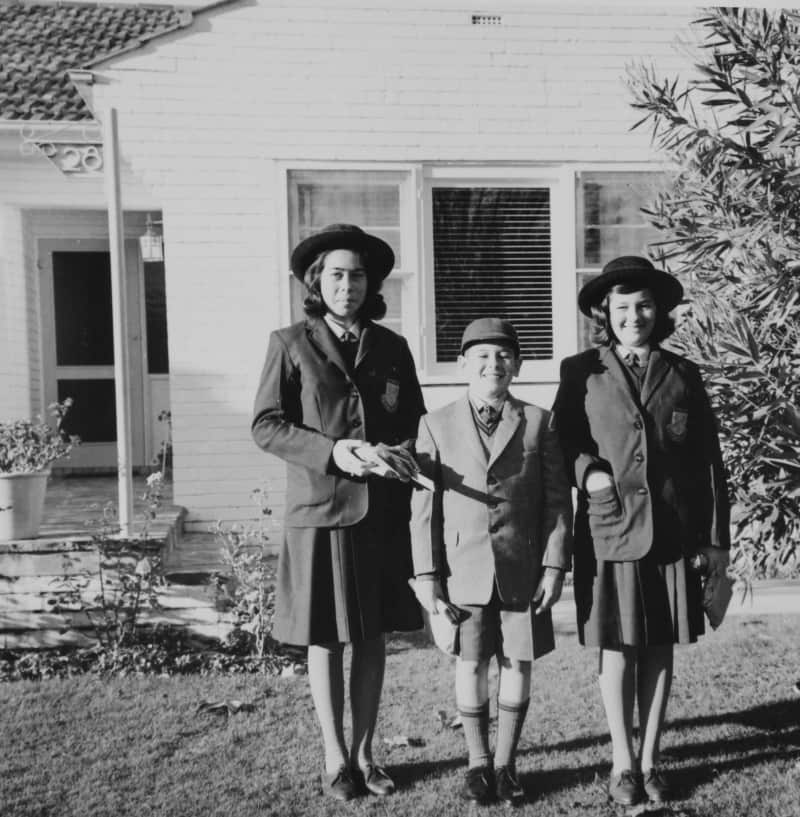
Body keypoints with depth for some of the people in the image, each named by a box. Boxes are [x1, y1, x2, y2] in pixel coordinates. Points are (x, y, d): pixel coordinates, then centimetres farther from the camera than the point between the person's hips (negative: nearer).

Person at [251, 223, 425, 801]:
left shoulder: (391, 347, 8)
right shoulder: (291, 344, -1)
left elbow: (415, 422, 12)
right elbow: (266, 426, -5)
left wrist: (401, 455, -10)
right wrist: (332, 452, -18)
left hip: (383, 512, 3)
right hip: (320, 510, -3)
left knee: (373, 638, 10)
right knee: (326, 642, 6)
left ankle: (365, 754, 25)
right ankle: (335, 759, 21)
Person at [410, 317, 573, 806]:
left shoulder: (538, 423, 3)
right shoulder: (437, 425, 3)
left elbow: (558, 501, 2)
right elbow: (425, 507, 1)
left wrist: (555, 566, -4)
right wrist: (426, 574, -2)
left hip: (523, 571, 1)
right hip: (464, 569, 0)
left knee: (518, 663, 7)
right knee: (472, 663, 6)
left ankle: (506, 763, 23)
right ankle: (478, 762, 23)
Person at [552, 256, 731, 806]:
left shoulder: (683, 375, 7)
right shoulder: (581, 372, 2)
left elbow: (709, 460, 7)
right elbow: (562, 440, 6)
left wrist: (717, 536, 5)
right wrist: (586, 469, -15)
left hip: (673, 533, 2)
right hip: (609, 532, -2)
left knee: (660, 650, 9)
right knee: (617, 651, 4)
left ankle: (651, 760, 23)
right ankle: (623, 762, 19)